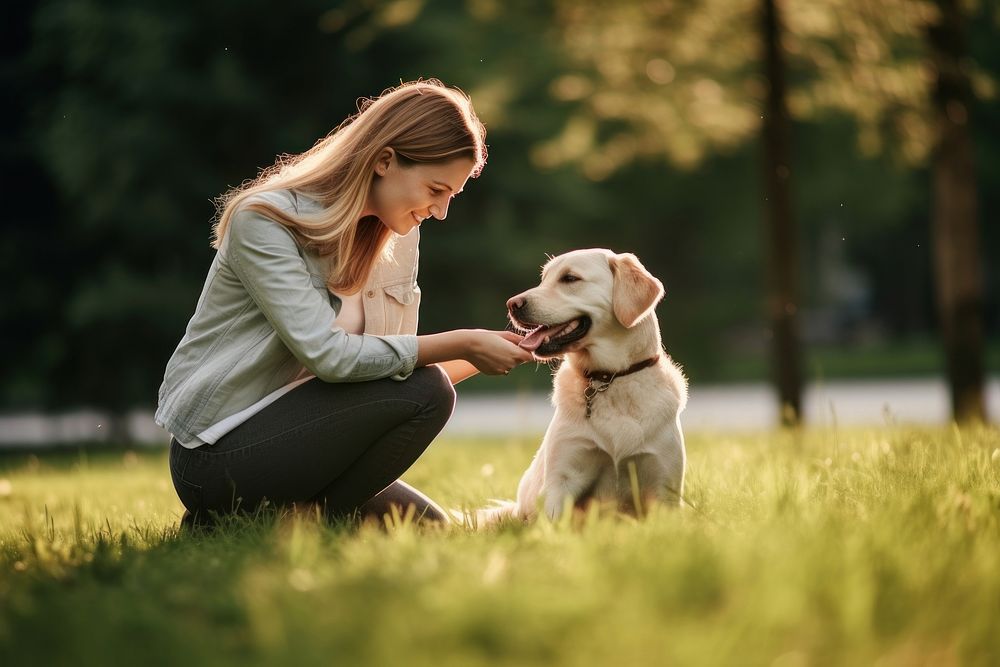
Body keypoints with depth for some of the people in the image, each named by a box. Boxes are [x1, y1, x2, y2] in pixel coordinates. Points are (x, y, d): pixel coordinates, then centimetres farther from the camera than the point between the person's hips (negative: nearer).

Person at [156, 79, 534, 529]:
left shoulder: (398, 235, 7)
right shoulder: (264, 220, -17)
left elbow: (399, 360, 8)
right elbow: (328, 355, -26)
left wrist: (475, 356, -9)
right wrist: (461, 345, -24)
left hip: (287, 433, 8)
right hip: (218, 453, -8)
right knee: (423, 393, -21)